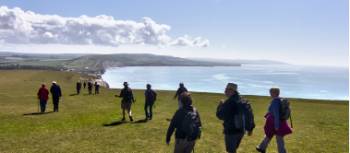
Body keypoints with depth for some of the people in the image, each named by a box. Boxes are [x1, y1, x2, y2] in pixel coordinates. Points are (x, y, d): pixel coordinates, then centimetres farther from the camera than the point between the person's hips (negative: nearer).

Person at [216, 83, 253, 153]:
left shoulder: (229, 102, -20)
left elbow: (220, 116, -15)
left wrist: (220, 105, 1)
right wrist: (250, 128, 19)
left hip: (231, 130, -8)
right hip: (241, 130, 8)